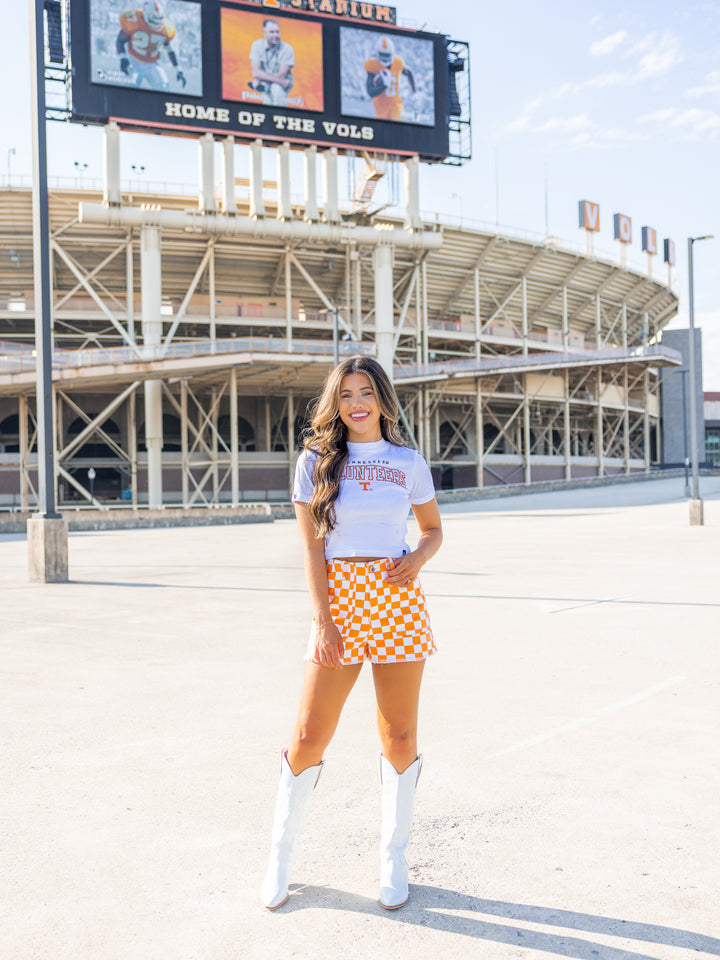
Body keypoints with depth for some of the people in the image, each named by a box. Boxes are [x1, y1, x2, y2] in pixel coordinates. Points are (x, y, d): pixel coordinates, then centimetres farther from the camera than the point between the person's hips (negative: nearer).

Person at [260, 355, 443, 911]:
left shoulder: (409, 463, 7)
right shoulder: (317, 461, 3)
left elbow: (433, 530, 18)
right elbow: (312, 548, -1)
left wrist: (417, 559, -5)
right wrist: (323, 621, -9)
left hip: (397, 597, 1)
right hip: (337, 599, -1)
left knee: (399, 736, 6)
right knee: (309, 735, 0)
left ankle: (394, 857, 24)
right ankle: (281, 854, 20)